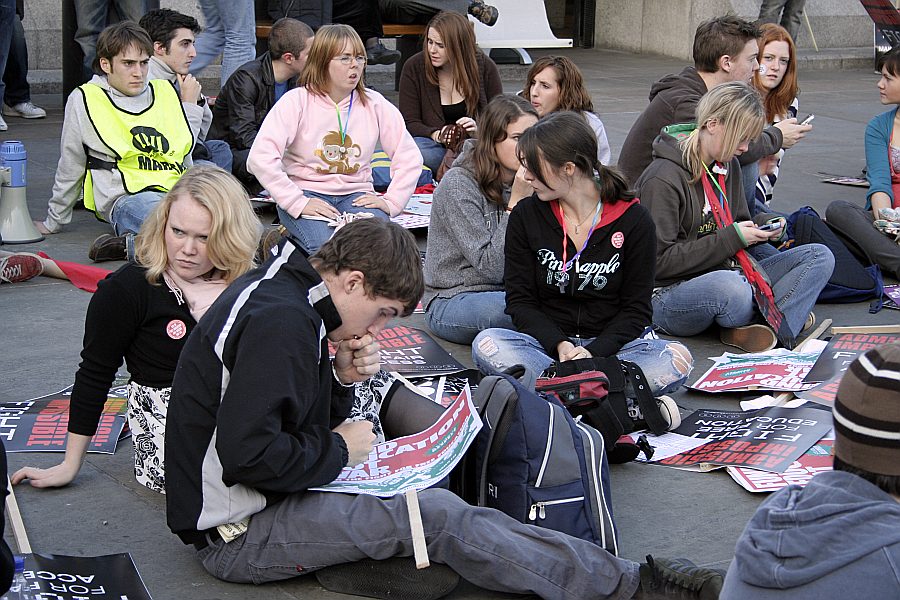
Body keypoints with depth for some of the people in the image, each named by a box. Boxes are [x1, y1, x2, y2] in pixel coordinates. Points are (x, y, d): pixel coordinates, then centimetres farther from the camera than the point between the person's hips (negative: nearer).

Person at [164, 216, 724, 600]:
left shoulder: (282, 290, 9)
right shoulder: (280, 322, -23)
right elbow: (249, 455, -30)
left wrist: (341, 379, -4)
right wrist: (338, 450, -14)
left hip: (267, 495, 10)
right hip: (238, 534, -10)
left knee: (439, 499, -1)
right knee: (438, 515, -18)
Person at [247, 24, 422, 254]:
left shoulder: (374, 104, 5)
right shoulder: (297, 101, -6)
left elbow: (409, 157, 8)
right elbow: (260, 157, -17)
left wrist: (391, 201, -5)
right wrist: (298, 203, -21)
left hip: (356, 195, 3)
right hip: (306, 192, -3)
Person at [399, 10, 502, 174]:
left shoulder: (485, 67, -3)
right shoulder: (413, 67, -4)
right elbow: (409, 122, -4)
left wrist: (478, 129, -22)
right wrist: (436, 134, -24)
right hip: (436, 145, 0)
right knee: (418, 150, -36)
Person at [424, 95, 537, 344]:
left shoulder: (524, 183, 6)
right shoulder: (458, 184, -13)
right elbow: (490, 267, -18)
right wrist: (516, 204, -19)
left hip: (505, 293, 6)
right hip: (451, 302, -6)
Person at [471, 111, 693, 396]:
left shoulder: (633, 220, -4)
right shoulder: (525, 216, 1)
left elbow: (636, 309, -2)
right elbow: (519, 300, 0)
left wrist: (593, 352, -20)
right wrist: (560, 345, -18)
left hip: (610, 345, -1)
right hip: (546, 345, 1)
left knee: (677, 359, -30)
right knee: (486, 344, -30)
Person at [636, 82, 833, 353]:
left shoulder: (728, 166, 11)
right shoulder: (662, 178, -15)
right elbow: (660, 261, -18)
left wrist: (764, 224, -1)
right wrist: (731, 238, -17)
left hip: (727, 276, 9)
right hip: (670, 295, -8)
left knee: (820, 256, -4)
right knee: (729, 286, -42)